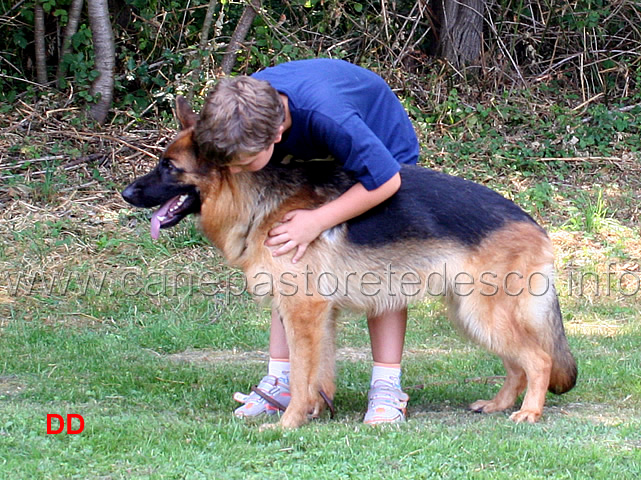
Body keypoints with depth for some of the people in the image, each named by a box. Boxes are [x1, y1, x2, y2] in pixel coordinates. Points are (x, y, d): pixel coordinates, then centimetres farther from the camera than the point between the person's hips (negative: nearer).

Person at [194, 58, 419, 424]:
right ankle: (282, 380, -2)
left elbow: (386, 181, -37)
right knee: (289, 259, -4)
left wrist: (317, 221, -38)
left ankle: (387, 387, -12)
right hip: (312, 154, 5)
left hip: (384, 150, -5)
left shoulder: (325, 114, -46)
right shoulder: (243, 108, -29)